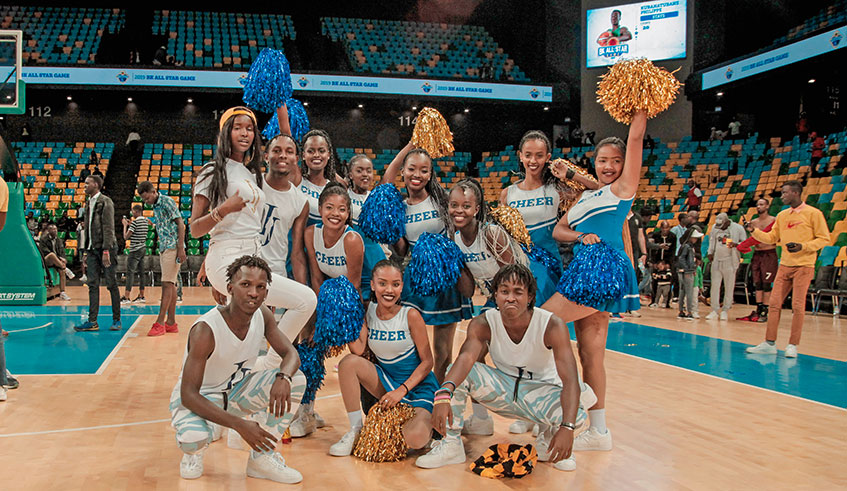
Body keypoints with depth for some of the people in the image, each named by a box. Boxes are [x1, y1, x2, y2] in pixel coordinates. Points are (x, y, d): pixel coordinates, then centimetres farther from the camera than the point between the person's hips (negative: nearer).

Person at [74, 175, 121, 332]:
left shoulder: (105, 202, -7)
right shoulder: (88, 203, 18)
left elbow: (108, 227, -13)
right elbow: (87, 229, 20)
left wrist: (106, 250, -19)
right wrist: (86, 251, 16)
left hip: (106, 248, -7)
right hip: (92, 249, 7)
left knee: (111, 284, -1)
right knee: (93, 285, 4)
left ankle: (116, 320, 7)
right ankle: (92, 321, 5)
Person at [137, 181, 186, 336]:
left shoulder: (167, 202, -9)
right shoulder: (155, 206, 17)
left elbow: (180, 224, -13)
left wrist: (181, 249, -19)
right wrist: (161, 252, 19)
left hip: (173, 247, -9)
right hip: (164, 248, 9)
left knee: (167, 284, -9)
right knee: (170, 285, 9)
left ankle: (160, 323, -10)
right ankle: (171, 323, 12)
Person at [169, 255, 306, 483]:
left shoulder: (262, 315, -12)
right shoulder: (205, 330, -31)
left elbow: (291, 353, -7)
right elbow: (188, 395, -32)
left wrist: (283, 378, -33)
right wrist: (239, 424, -41)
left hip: (237, 391, 6)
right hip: (197, 398, -5)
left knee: (297, 380, -16)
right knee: (193, 438, -39)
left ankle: (262, 457, -2)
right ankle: (194, 452, 3)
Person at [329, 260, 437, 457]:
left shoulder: (411, 315, -15)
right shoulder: (368, 312, -3)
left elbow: (427, 362, -12)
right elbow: (359, 350, -15)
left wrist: (402, 390, -19)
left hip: (417, 385, -4)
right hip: (385, 381, 4)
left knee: (415, 439, -30)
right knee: (349, 363, -19)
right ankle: (356, 429, -6)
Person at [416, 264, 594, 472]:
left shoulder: (552, 326, -25)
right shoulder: (483, 324, -18)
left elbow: (571, 381, -32)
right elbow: (466, 357, -37)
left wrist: (567, 428, -47)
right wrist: (443, 394, -57)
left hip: (543, 390, -2)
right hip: (504, 387, 2)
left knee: (575, 417, -33)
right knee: (458, 372, -22)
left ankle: (548, 441, 3)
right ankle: (450, 444, -11)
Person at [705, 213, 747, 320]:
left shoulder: (738, 228, -2)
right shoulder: (715, 228, 10)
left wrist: (736, 245, -20)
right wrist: (710, 253, 7)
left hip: (730, 262, -3)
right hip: (716, 261, 3)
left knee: (729, 287, 2)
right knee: (715, 285, 2)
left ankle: (725, 310, 11)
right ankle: (715, 310, 8)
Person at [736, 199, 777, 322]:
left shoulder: (774, 221, -5)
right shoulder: (753, 222, 11)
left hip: (769, 255, -5)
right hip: (757, 254, 5)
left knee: (767, 284, -5)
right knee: (758, 284, 5)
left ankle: (764, 312, -3)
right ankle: (758, 310, 8)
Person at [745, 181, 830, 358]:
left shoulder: (813, 214, -5)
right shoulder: (782, 215, 13)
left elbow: (824, 239, -5)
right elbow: (772, 237, 16)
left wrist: (803, 247, -18)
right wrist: (754, 231, 3)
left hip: (804, 266, -6)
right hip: (784, 265, 6)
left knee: (798, 306, -4)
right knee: (774, 304, 2)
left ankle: (792, 346, 6)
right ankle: (769, 344, 8)